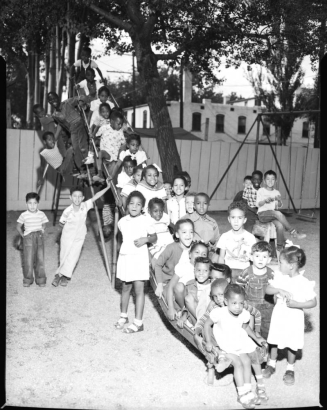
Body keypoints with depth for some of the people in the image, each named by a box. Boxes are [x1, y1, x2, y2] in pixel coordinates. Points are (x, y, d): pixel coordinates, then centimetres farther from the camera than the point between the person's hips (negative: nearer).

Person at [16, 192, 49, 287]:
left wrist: (42, 230, 2)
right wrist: (23, 235, 1)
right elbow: (18, 227, 6)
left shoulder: (41, 214, -1)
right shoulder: (24, 215, -6)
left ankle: (40, 279, 15)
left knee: (40, 259, 4)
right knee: (28, 260, 0)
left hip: (39, 237, 2)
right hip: (28, 238, -1)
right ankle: (27, 279, 14)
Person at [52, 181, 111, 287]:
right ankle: (59, 274, 22)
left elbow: (95, 197, -17)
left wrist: (107, 187, -21)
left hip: (79, 237, 2)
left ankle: (65, 276, 9)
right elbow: (61, 223, -3)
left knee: (73, 257, -4)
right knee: (64, 257, 4)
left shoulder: (85, 206, -15)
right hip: (67, 237, -1)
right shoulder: (67, 211, -19)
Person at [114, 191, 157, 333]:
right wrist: (126, 245, 6)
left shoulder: (146, 222, -8)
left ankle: (138, 322, 1)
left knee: (139, 289, -4)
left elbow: (154, 237, 2)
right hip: (125, 257, 4)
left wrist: (145, 239, -15)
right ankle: (123, 316, 33)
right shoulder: (122, 221, 2)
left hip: (140, 258, -4)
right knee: (125, 288, 16)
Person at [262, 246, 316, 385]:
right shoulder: (279, 276, -8)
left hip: (294, 318, -3)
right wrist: (280, 290, -24)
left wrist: (297, 304, -26)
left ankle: (290, 369, 32)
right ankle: (271, 364, 36)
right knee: (273, 341, 15)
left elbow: (313, 302, -15)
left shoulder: (304, 283, -19)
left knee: (292, 345, 10)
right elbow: (267, 289, -7)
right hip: (278, 315, 3)